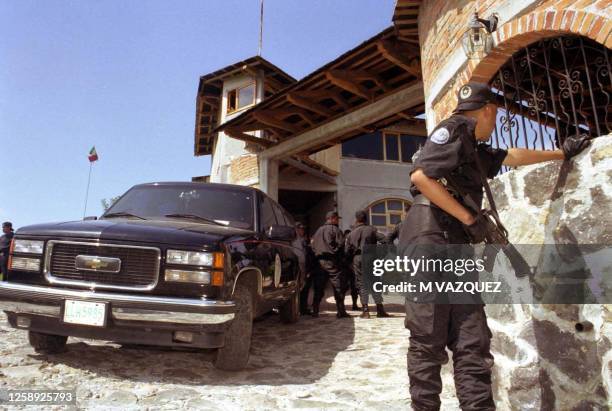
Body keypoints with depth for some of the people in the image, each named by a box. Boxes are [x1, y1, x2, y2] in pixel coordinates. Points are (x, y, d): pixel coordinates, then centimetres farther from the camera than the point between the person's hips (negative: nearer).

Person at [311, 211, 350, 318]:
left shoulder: (318, 231, 19)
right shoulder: (335, 229, -3)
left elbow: (313, 246, 19)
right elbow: (341, 244, -10)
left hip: (319, 260, 7)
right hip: (332, 261, -7)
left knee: (319, 287, 10)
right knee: (338, 286, -2)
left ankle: (315, 310, 10)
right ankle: (341, 311, -3)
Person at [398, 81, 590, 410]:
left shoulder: (473, 148, 27)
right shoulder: (452, 129, -1)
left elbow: (513, 156, 43)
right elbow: (420, 176, -16)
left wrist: (562, 153, 54)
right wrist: (470, 218, -12)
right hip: (431, 242, -10)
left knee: (472, 344, 5)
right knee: (428, 343, -5)